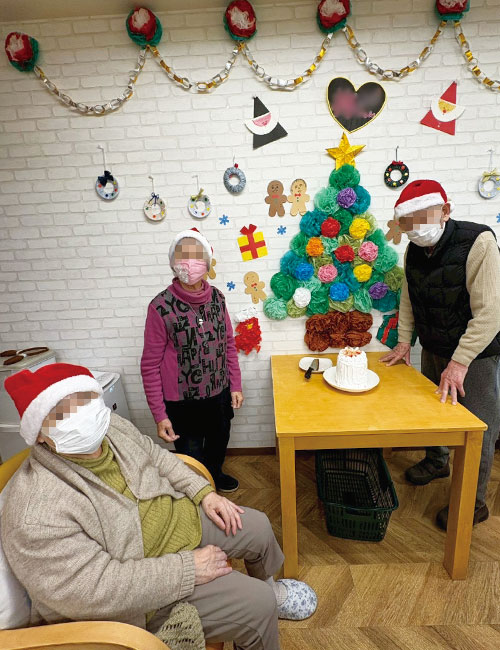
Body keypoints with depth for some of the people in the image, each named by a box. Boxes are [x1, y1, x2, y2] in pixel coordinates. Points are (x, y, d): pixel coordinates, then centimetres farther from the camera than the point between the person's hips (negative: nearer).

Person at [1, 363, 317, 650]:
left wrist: (205, 493, -3)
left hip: (180, 516, 7)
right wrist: (187, 568, -25)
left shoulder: (111, 426, -10)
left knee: (258, 527, 14)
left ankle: (269, 587, 47)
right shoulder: (36, 514, -31)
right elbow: (95, 589, -30)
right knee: (256, 606, -11)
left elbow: (156, 455, 5)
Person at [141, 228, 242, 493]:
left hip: (219, 394, 5)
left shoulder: (216, 297, -5)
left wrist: (235, 385, 6)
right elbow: (150, 365, -13)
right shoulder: (160, 307, -19)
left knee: (218, 444, 28)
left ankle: (215, 474, 59)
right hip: (183, 402, -4)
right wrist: (159, 415, -12)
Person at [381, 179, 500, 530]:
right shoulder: (414, 251, -3)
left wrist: (459, 362, -28)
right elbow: (409, 300, 7)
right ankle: (437, 462, 47)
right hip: (434, 350, 6)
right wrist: (404, 342, 2)